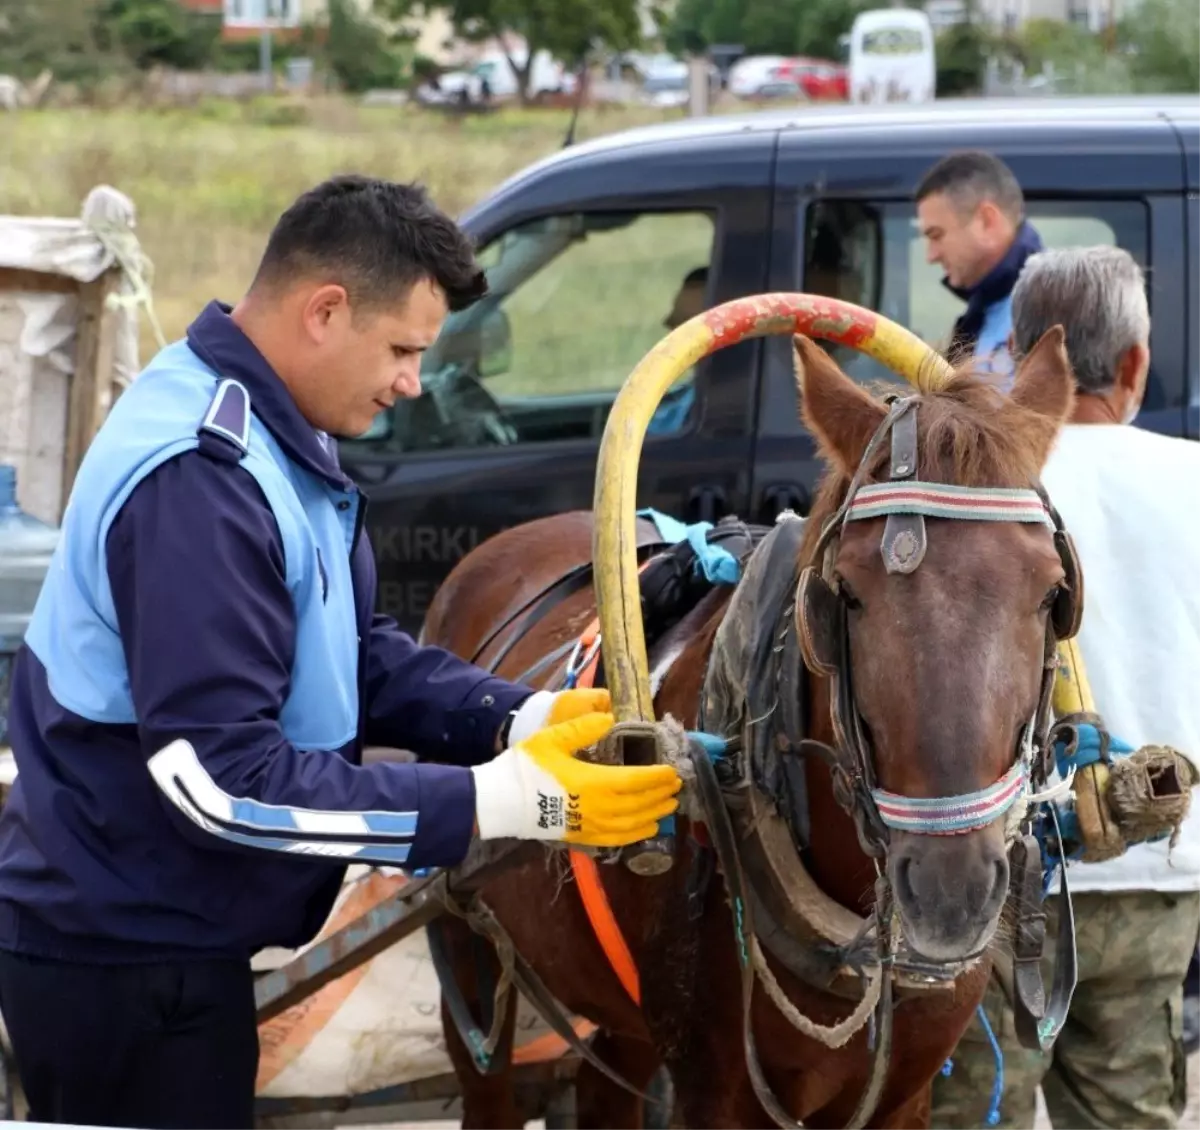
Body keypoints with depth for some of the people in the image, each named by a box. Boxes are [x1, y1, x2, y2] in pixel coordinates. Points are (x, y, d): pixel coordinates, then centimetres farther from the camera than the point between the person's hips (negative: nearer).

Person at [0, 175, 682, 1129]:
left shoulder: (273, 436, 6)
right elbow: (220, 779, -29)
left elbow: (362, 654, 11)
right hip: (130, 966, -10)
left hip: (162, 939, 10)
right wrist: (501, 802, -27)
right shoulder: (201, 479, -26)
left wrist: (524, 721, -8)